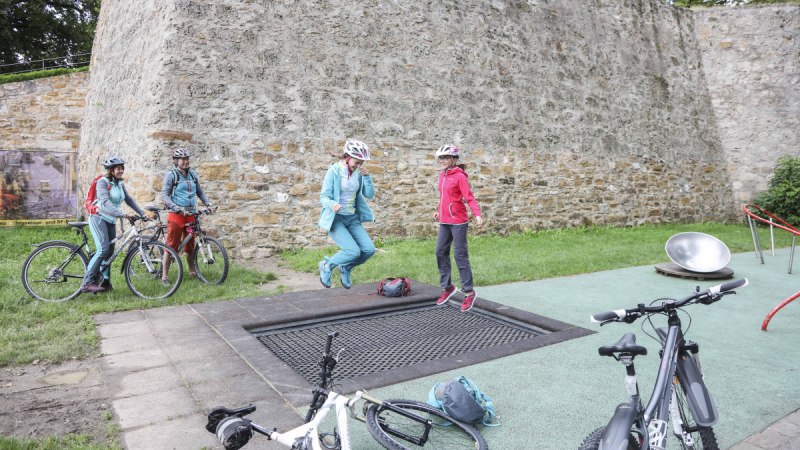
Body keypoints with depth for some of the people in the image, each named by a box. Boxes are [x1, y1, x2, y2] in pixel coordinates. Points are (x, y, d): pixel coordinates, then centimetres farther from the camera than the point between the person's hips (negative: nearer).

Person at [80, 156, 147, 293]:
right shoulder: (103, 182, -11)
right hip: (99, 218, -7)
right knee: (103, 249, -22)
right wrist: (122, 214, -36)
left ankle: (105, 282, 18)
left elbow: (129, 200, 14)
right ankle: (87, 283, -19)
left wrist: (142, 213, 4)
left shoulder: (120, 184, 12)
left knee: (110, 252, 7)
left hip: (111, 221, 8)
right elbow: (105, 202, -24)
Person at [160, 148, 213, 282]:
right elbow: (164, 196, -9)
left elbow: (199, 191, 20)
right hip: (176, 215, -4)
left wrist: (208, 203, 4)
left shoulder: (192, 174, 11)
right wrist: (178, 209, -21)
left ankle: (192, 271, 25)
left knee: (190, 245, 11)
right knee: (171, 246, -3)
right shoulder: (171, 175, -4)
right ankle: (164, 275, 3)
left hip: (191, 215, 4)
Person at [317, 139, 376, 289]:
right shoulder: (334, 171, -12)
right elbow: (323, 197, -14)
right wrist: (332, 204, -37)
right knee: (354, 251, -20)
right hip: (335, 218, -6)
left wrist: (367, 176, -13)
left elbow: (369, 195, 2)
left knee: (369, 250, -8)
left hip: (352, 218, 6)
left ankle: (346, 268, 20)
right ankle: (327, 265, 8)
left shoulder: (359, 173, 4)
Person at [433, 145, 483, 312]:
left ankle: (469, 292, 6)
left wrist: (477, 215, -30)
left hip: (458, 222, -8)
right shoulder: (442, 175, 10)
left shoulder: (459, 176, -12)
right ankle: (447, 287, 24)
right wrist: (439, 211, 27)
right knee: (441, 253, 10)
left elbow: (469, 198, -18)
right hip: (444, 222, 8)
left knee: (460, 256, -5)